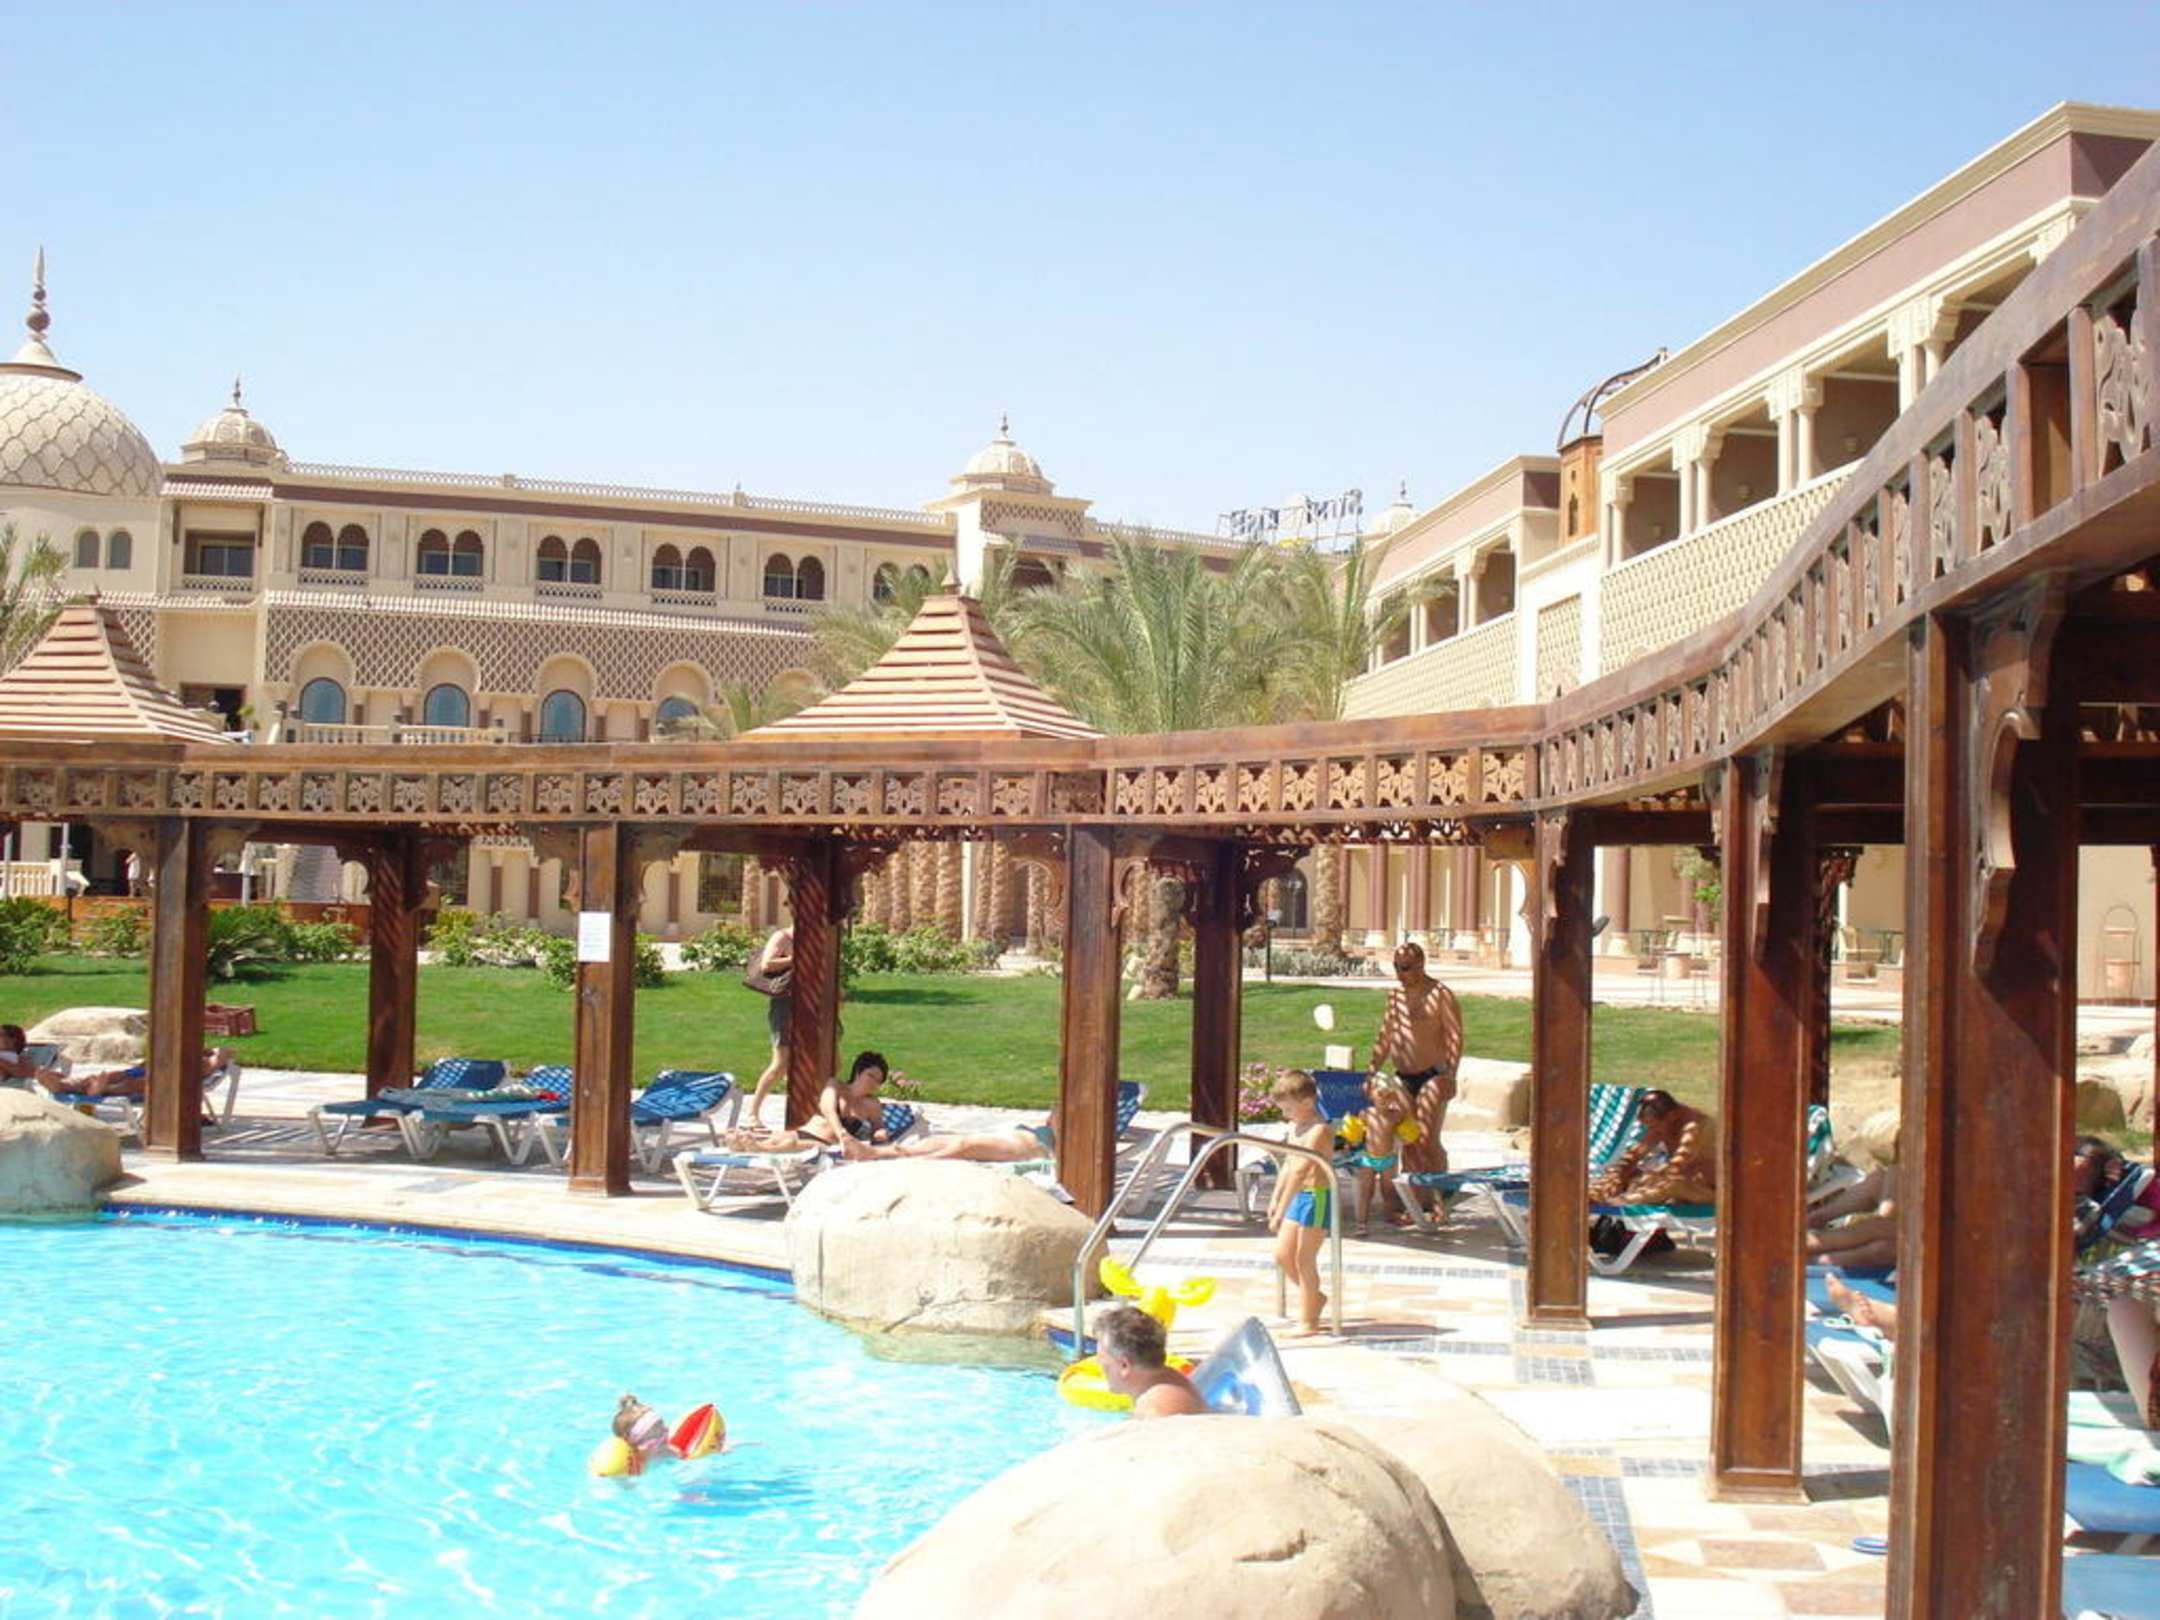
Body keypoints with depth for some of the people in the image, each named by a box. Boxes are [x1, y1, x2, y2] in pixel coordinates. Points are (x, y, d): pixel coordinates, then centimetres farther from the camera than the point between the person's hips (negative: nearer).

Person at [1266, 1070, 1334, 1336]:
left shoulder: (1319, 1130, -20)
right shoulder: (1296, 1127, 11)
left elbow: (1299, 1171, -26)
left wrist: (1281, 1211, -29)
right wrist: (1275, 1200, 19)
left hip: (1316, 1197, -9)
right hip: (1298, 1196, 9)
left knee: (1304, 1260, -3)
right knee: (1282, 1255, 13)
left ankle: (1307, 1321, 6)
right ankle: (1314, 1297, 31)